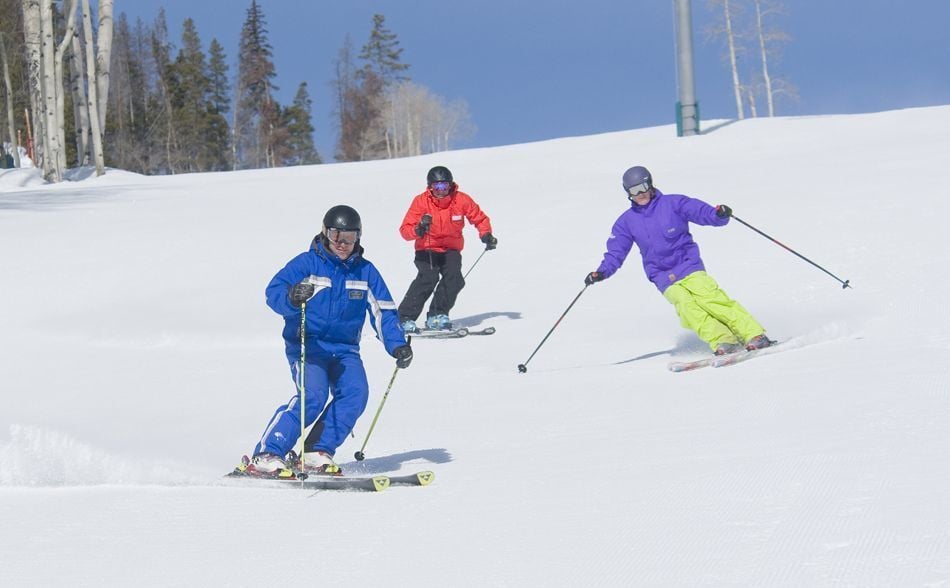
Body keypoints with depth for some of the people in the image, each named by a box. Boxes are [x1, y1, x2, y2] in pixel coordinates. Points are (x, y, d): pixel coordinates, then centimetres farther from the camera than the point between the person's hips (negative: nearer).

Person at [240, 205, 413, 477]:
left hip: (345, 349, 5)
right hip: (307, 344, -5)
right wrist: (292, 298, -40)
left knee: (355, 392, -19)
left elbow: (383, 313, 11)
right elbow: (273, 292, -17)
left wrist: (397, 345, -3)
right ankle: (266, 456, -23)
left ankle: (317, 453, -9)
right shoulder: (306, 263, -6)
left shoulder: (366, 272, 7)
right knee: (313, 395, -25)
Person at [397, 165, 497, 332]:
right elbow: (405, 230, -16)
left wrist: (486, 235, -11)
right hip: (427, 250, -2)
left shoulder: (461, 200, -8)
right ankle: (405, 318, -23)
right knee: (428, 278, -27)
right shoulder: (421, 201, -13)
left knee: (454, 279, -23)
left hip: (451, 250, 3)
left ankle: (437, 315, -7)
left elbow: (479, 218, 7)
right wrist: (419, 230, -37)